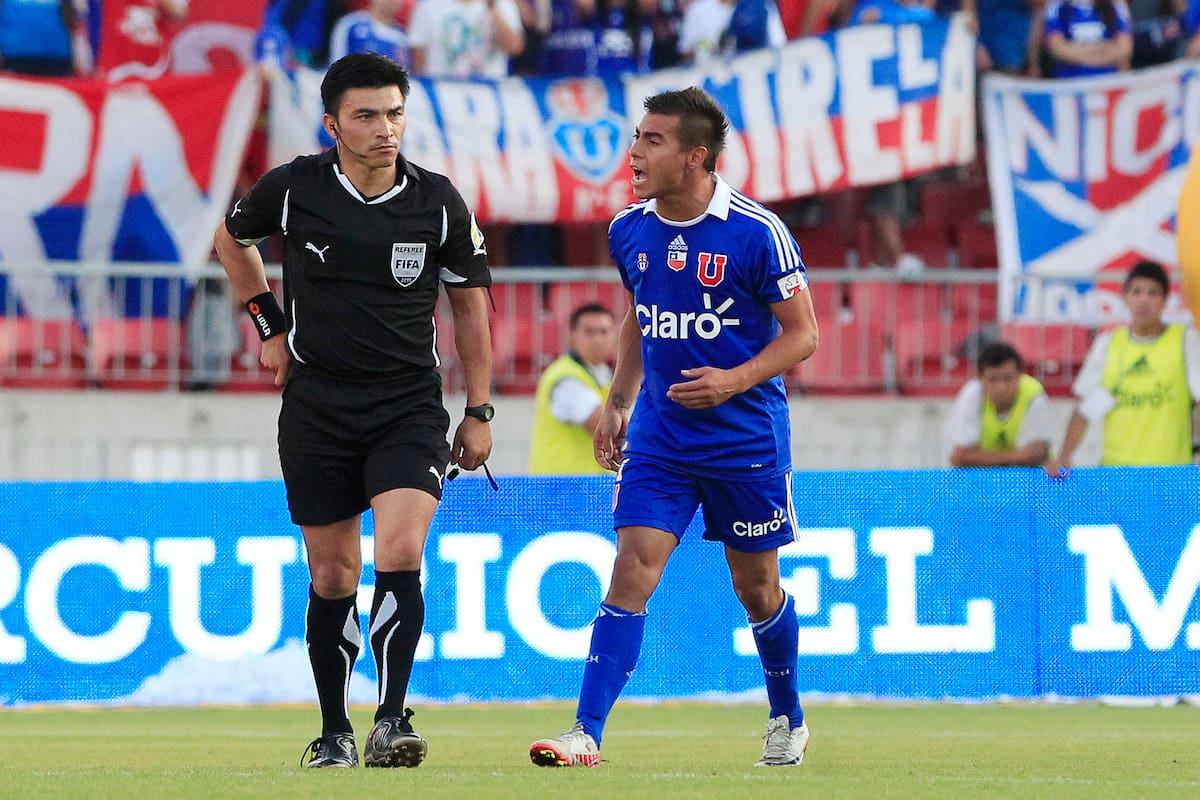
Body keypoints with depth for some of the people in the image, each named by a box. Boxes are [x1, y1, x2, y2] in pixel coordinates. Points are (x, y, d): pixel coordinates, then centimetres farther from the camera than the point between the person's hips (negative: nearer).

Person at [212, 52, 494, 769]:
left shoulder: (439, 202, -4)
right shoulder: (295, 188, -4)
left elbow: (470, 302, 8)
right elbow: (232, 238, 18)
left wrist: (479, 413, 7)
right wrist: (270, 323, 12)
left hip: (409, 406, -1)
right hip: (317, 405, 1)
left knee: (401, 554, -20)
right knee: (332, 575, 4)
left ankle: (391, 722, -17)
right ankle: (334, 733, 17)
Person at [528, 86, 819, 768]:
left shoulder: (758, 232, -14)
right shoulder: (630, 231, 1)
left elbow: (802, 334, -7)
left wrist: (734, 381, -21)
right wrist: (618, 403, 13)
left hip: (746, 437, -3)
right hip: (658, 435, 3)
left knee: (757, 585, 9)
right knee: (632, 570, -10)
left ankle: (790, 720, 33)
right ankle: (587, 735, -15)